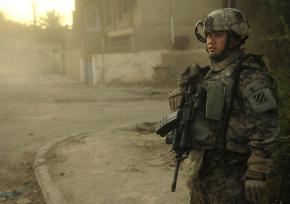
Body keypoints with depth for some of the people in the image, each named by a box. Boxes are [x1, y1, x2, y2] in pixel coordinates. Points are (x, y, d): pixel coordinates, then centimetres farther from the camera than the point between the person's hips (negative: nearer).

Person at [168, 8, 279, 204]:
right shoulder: (209, 74, 10)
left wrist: (257, 173, -21)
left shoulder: (250, 77, -15)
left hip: (230, 172, -8)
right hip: (200, 165, 8)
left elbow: (264, 128, -19)